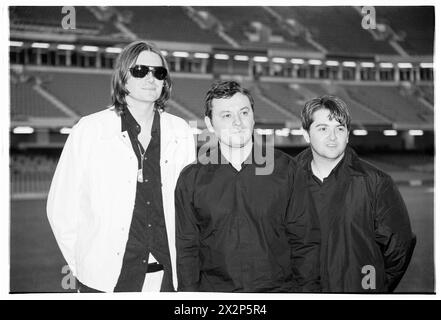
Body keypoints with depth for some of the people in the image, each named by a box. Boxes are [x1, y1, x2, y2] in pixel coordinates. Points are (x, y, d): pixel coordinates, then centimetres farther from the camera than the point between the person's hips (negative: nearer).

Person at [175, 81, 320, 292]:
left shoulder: (285, 169, 0)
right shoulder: (191, 179, 0)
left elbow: (304, 240, 2)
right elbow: (186, 248, 3)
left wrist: (307, 288, -2)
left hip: (278, 288, 0)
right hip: (214, 289, 0)